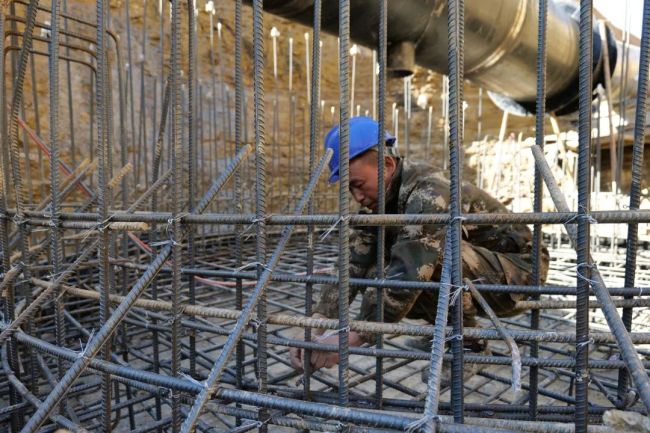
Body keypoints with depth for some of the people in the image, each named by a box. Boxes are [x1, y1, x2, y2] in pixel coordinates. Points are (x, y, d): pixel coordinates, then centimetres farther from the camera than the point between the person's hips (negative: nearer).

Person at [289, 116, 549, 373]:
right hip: (474, 281, 7)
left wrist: (352, 339, -38)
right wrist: (314, 327, -24)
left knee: (434, 250, -36)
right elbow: (352, 266, -13)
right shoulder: (377, 203, -6)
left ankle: (468, 343, -10)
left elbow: (410, 275, -40)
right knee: (376, 276, -12)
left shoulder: (429, 193, -30)